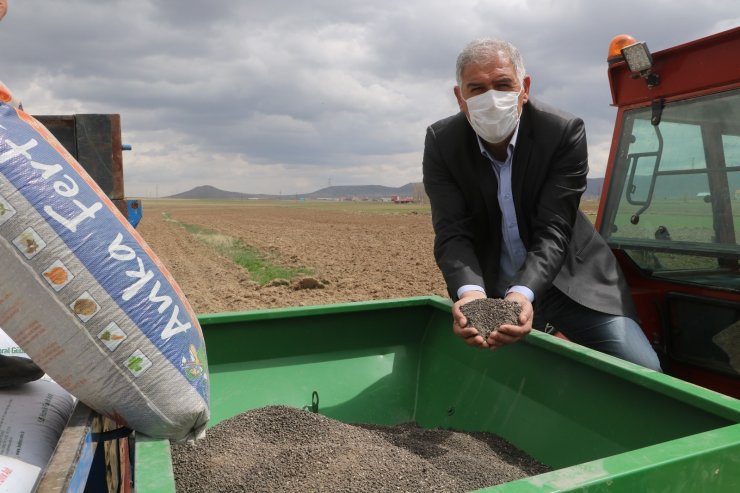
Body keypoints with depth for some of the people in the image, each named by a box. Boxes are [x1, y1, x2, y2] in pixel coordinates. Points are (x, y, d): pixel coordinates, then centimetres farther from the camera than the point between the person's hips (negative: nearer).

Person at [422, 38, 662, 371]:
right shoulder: (441, 142, -12)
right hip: (491, 284, 1)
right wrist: (470, 292, -38)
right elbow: (453, 233, -18)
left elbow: (553, 230, -21)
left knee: (642, 370, -12)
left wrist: (523, 293, -39)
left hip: (567, 277, -1)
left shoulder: (564, 131, -16)